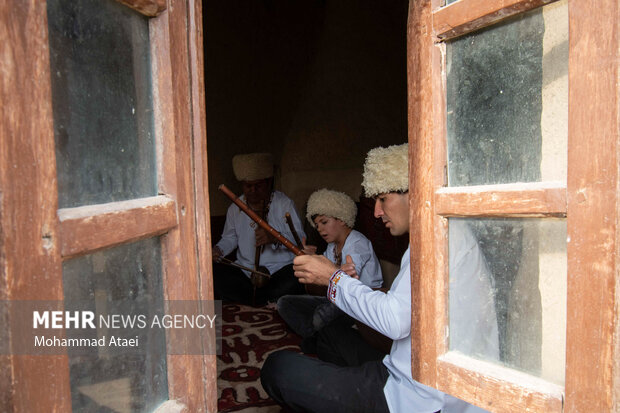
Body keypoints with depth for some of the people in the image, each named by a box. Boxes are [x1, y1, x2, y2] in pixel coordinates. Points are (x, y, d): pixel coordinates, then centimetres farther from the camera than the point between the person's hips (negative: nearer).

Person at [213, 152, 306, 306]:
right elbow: (230, 238, 21)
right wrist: (218, 250, -2)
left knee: (296, 276, -35)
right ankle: (270, 303, -19)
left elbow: (300, 238, -8)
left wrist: (275, 238, -27)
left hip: (280, 269, -3)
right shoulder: (235, 208, 10)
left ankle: (242, 300, -15)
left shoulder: (284, 203, -2)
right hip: (244, 270, 3)